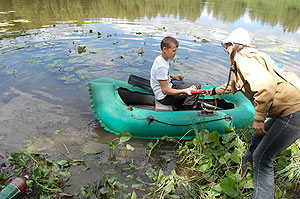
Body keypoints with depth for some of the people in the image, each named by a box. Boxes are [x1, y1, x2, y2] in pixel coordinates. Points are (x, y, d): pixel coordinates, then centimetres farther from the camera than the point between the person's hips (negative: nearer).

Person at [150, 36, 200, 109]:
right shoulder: (162, 67, -29)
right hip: (164, 97, -10)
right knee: (196, 87, -12)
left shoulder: (159, 58, -1)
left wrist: (172, 76, 9)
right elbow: (165, 90, -29)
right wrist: (184, 91, -34)